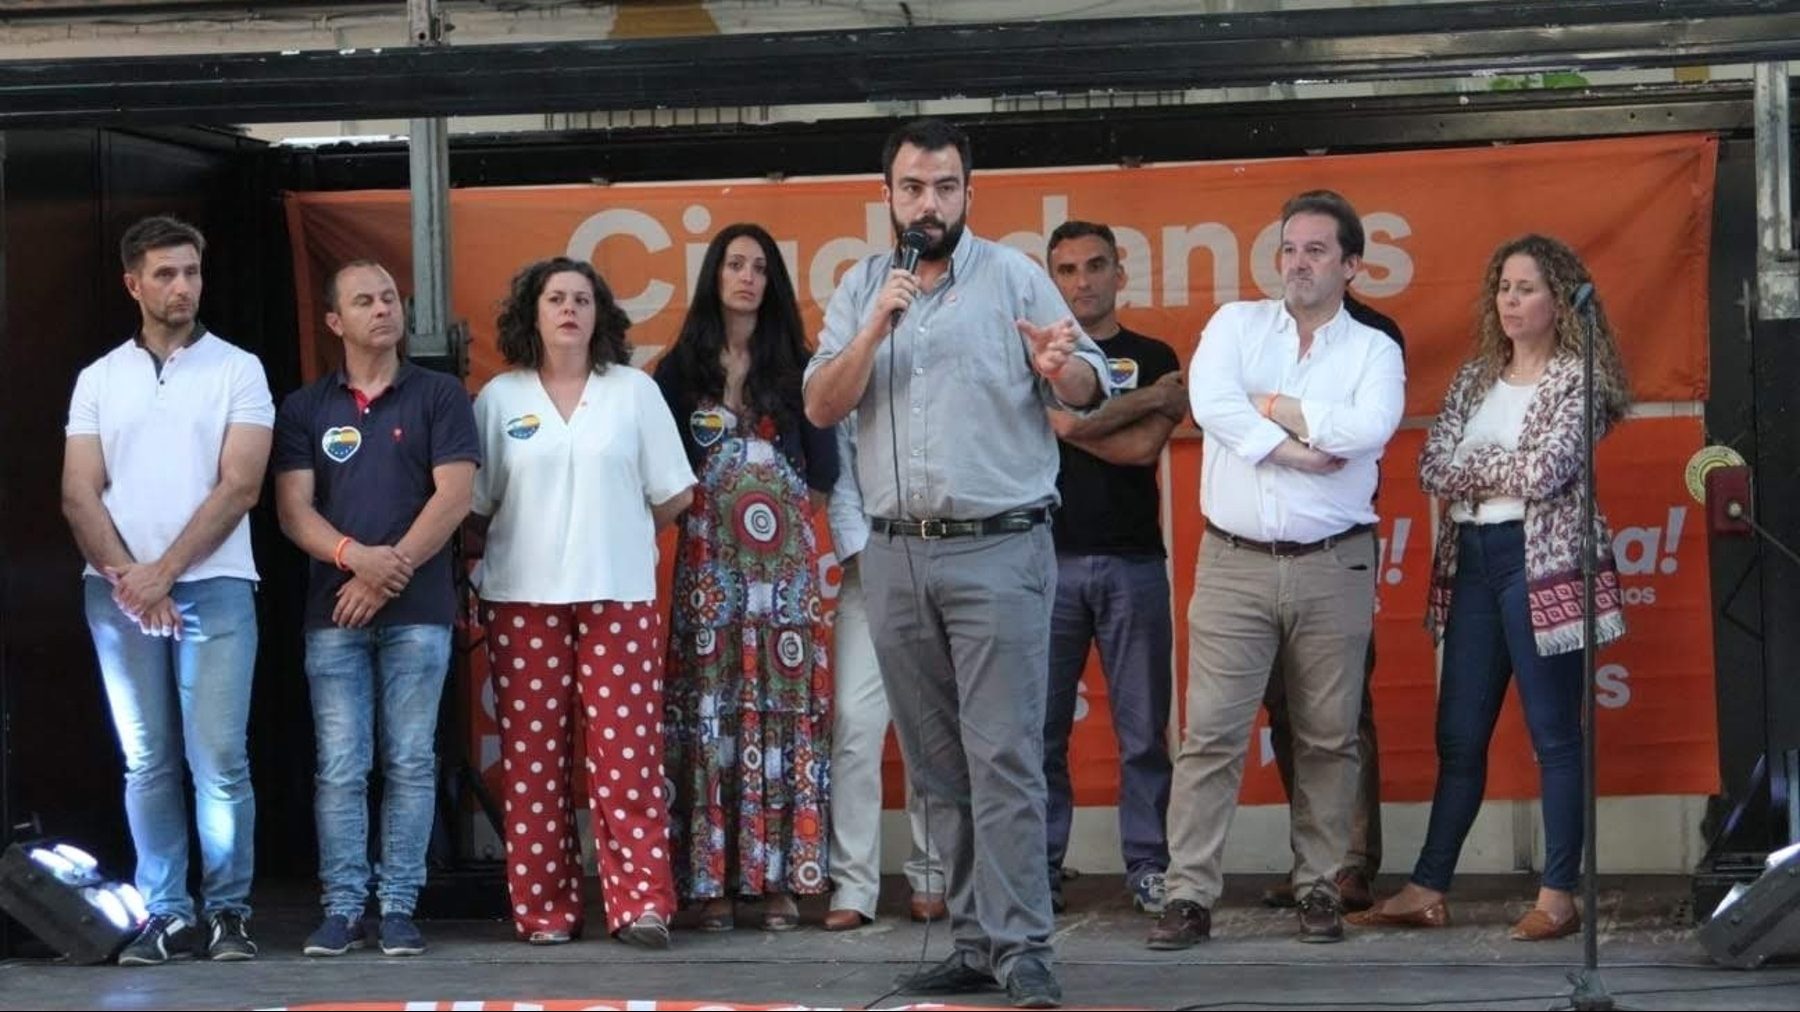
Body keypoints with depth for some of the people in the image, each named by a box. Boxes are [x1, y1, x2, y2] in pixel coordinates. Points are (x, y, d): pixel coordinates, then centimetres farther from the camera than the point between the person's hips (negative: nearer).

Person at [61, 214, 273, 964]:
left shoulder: (237, 370, 4)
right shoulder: (99, 380, 11)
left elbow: (238, 487, -4)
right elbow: (79, 495, 5)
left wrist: (164, 571, -10)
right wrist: (127, 579, -8)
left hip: (213, 587, -2)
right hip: (118, 593, 2)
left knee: (219, 759, -8)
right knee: (147, 763, 3)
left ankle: (228, 910, -1)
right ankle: (166, 915, 7)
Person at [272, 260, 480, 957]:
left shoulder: (439, 397, 6)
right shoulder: (305, 409, 11)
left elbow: (454, 496, -3)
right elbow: (293, 509, 3)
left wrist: (390, 572, -10)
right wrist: (356, 556, -15)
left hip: (417, 611, -1)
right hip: (333, 611, 1)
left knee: (410, 763, 0)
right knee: (340, 766, -1)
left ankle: (399, 908, 4)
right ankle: (342, 909, 2)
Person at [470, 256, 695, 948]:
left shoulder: (633, 391, 7)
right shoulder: (500, 398, 8)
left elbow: (671, 495, 9)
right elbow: (476, 503, 10)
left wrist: (618, 537, 8)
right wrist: (505, 551, 3)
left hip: (619, 595, 0)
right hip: (523, 598, 1)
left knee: (626, 751, -7)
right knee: (533, 755, -1)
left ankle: (640, 903, -8)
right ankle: (543, 907, 3)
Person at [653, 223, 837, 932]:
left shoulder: (795, 365, 11)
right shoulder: (681, 369, 9)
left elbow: (823, 468, 7)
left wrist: (783, 512, -1)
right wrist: (702, 508, -2)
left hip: (784, 557, 1)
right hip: (708, 558, -1)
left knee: (786, 704, -3)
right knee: (711, 707, -5)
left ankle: (781, 878, -2)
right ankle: (713, 880, -4)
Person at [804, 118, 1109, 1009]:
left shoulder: (1013, 276, 0)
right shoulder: (860, 289, 11)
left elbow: (1092, 388, -3)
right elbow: (820, 408, 2)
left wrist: (1059, 369, -25)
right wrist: (876, 330, -13)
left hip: (997, 549, -4)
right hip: (896, 556, 5)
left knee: (1004, 756, -10)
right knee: (935, 766, 8)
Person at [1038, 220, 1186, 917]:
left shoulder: (1153, 358, 11)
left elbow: (1143, 449, -4)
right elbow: (1063, 422, -8)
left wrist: (1077, 422, -3)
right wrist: (1148, 400, -2)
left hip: (1133, 563, 0)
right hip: (1050, 559, 0)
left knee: (1144, 729, 0)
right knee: (1042, 728, -1)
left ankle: (1149, 868, 5)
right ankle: (1038, 871, 4)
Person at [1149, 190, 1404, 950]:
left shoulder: (1374, 350, 6)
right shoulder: (1236, 324, 9)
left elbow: (1368, 429, -14)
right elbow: (1210, 402, -9)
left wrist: (1269, 407, -7)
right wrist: (1295, 448, -11)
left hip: (1332, 567, 0)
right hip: (1233, 564, 0)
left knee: (1328, 738, 6)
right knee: (1210, 734, -5)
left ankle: (1319, 889, 15)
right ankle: (1189, 895, -4)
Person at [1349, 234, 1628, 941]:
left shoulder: (1577, 378, -3)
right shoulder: (1475, 377, 15)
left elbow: (1545, 471, -16)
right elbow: (1430, 467, 4)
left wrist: (1471, 468, -2)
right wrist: (1507, 473, -9)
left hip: (1541, 562, -6)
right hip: (1471, 562, 6)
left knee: (1553, 734, -3)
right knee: (1458, 736, 8)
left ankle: (1558, 896, 2)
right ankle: (1427, 890, 12)